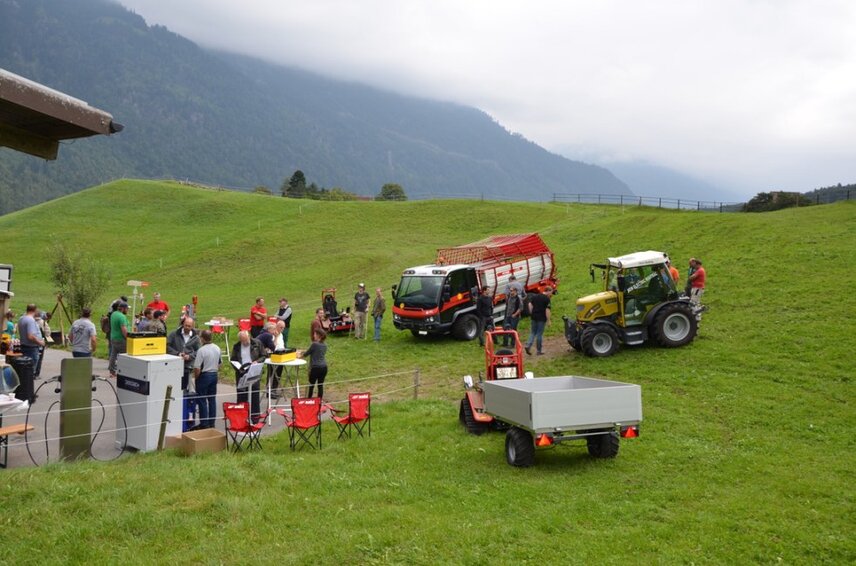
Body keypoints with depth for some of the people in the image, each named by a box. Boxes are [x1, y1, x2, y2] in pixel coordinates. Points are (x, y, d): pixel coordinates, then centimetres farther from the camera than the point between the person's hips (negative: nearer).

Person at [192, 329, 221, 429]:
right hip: (214, 375, 7)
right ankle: (211, 423, 16)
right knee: (212, 399, 12)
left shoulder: (201, 350, -20)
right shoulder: (217, 348, 3)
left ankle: (204, 424, 5)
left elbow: (197, 368, -19)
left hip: (204, 376, -7)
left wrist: (195, 378, -3)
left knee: (202, 401, 2)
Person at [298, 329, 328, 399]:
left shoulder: (315, 344, -12)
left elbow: (307, 353, 0)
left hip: (315, 367, -6)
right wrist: (302, 351, 26)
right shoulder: (324, 345, 9)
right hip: (324, 367, 6)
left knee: (311, 385, 9)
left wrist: (300, 356, 19)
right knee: (320, 385, 9)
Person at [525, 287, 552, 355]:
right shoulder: (547, 299, -10)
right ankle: (539, 351, 10)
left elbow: (530, 304, 6)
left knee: (533, 332, 13)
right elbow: (547, 310, -14)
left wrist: (531, 314, 11)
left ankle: (528, 346, -7)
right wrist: (548, 320, -10)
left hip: (534, 317, 5)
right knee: (539, 334, 3)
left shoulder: (535, 296, 8)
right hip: (542, 318, -5)